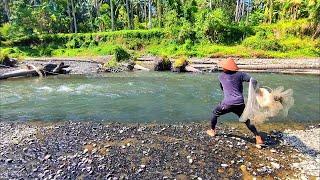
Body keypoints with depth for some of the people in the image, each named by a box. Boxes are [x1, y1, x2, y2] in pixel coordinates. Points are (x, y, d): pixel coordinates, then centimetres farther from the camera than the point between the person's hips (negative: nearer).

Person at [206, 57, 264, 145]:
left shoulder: (221, 76, 8)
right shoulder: (240, 74, 4)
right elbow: (254, 81, -2)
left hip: (227, 104, -1)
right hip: (240, 104, 1)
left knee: (215, 113, 24)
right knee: (247, 121, 15)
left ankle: (212, 131, 34)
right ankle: (258, 137, 4)